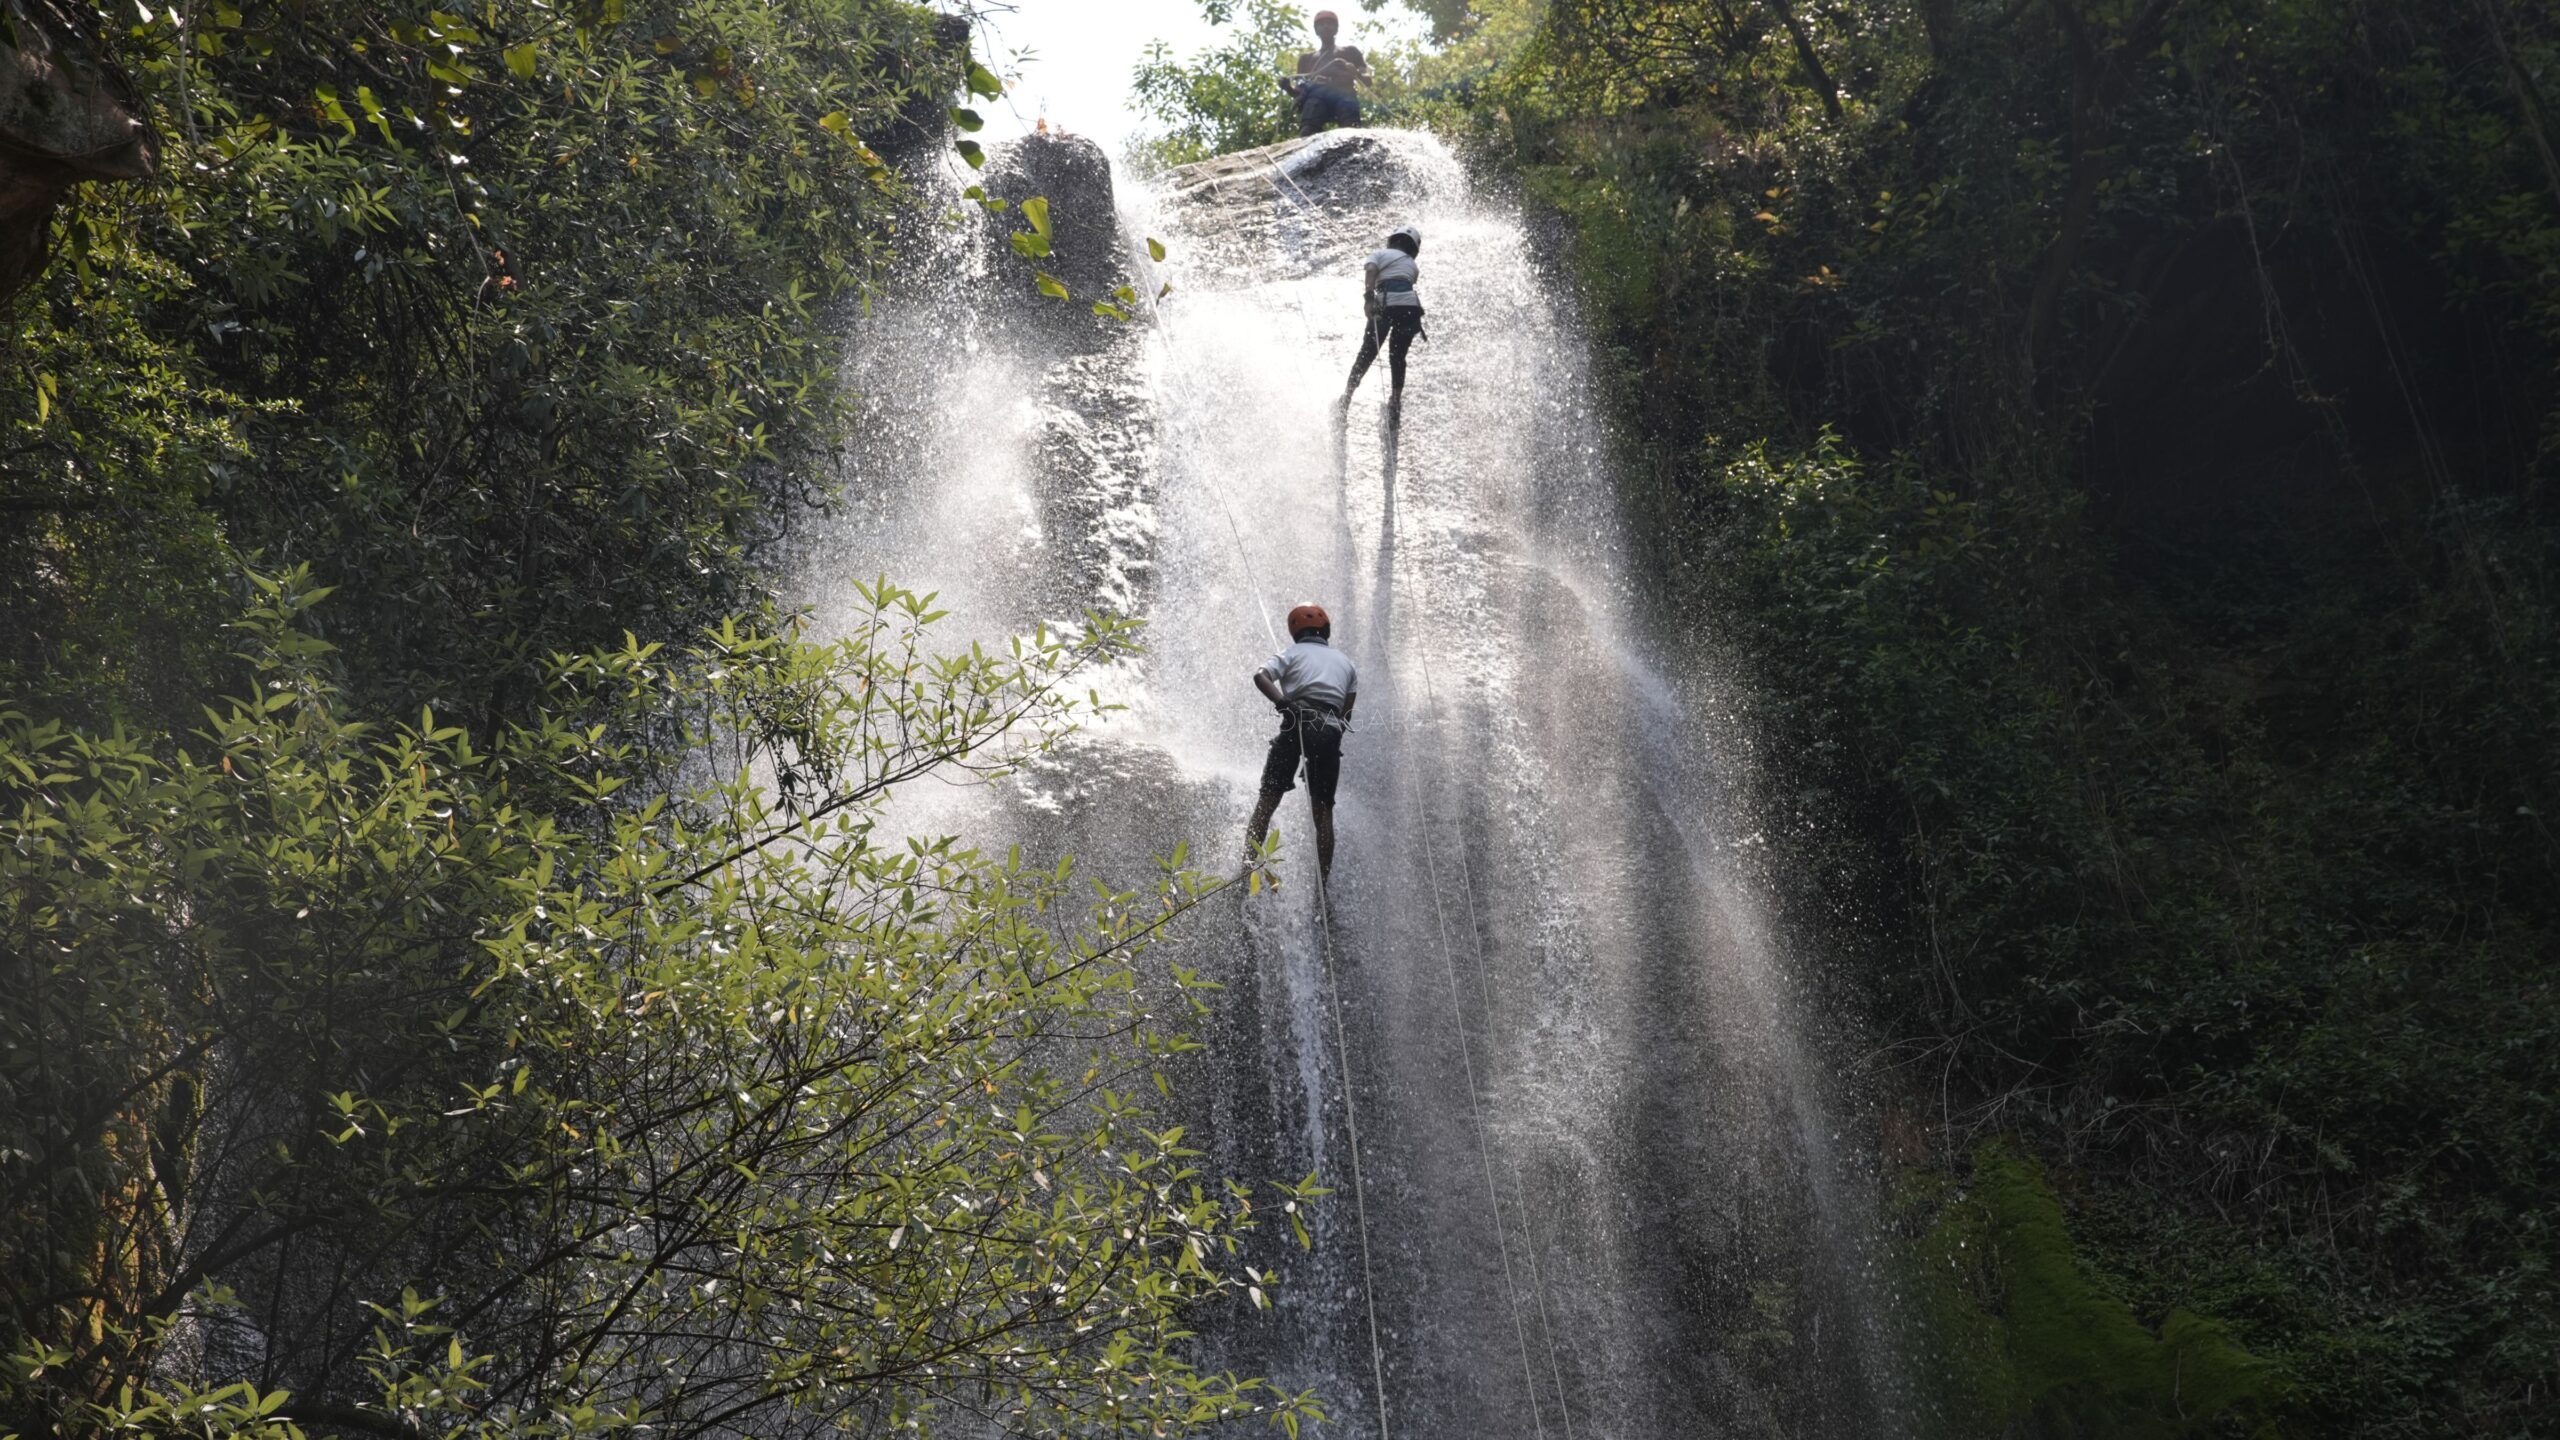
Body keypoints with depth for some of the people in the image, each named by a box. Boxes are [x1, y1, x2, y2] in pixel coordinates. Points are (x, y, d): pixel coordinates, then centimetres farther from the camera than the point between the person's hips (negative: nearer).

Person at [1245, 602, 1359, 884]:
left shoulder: (1292, 653, 17)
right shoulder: (1346, 662, 28)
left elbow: (1260, 676, -4)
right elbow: (1349, 707, 17)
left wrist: (1282, 703, -14)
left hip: (1297, 724, -2)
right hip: (1331, 730, 2)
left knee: (1268, 798, -2)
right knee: (1323, 810, 6)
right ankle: (1323, 881, 1)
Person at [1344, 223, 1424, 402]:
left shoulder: (1378, 254, 18)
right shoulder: (1412, 265, 28)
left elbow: (1371, 270, -2)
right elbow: (1410, 282, 17)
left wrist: (1368, 297, -15)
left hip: (1385, 303, -2)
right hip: (1410, 305, 2)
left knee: (1366, 354, 6)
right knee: (1397, 357, 15)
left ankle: (1345, 400, 4)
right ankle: (1395, 401, 7)